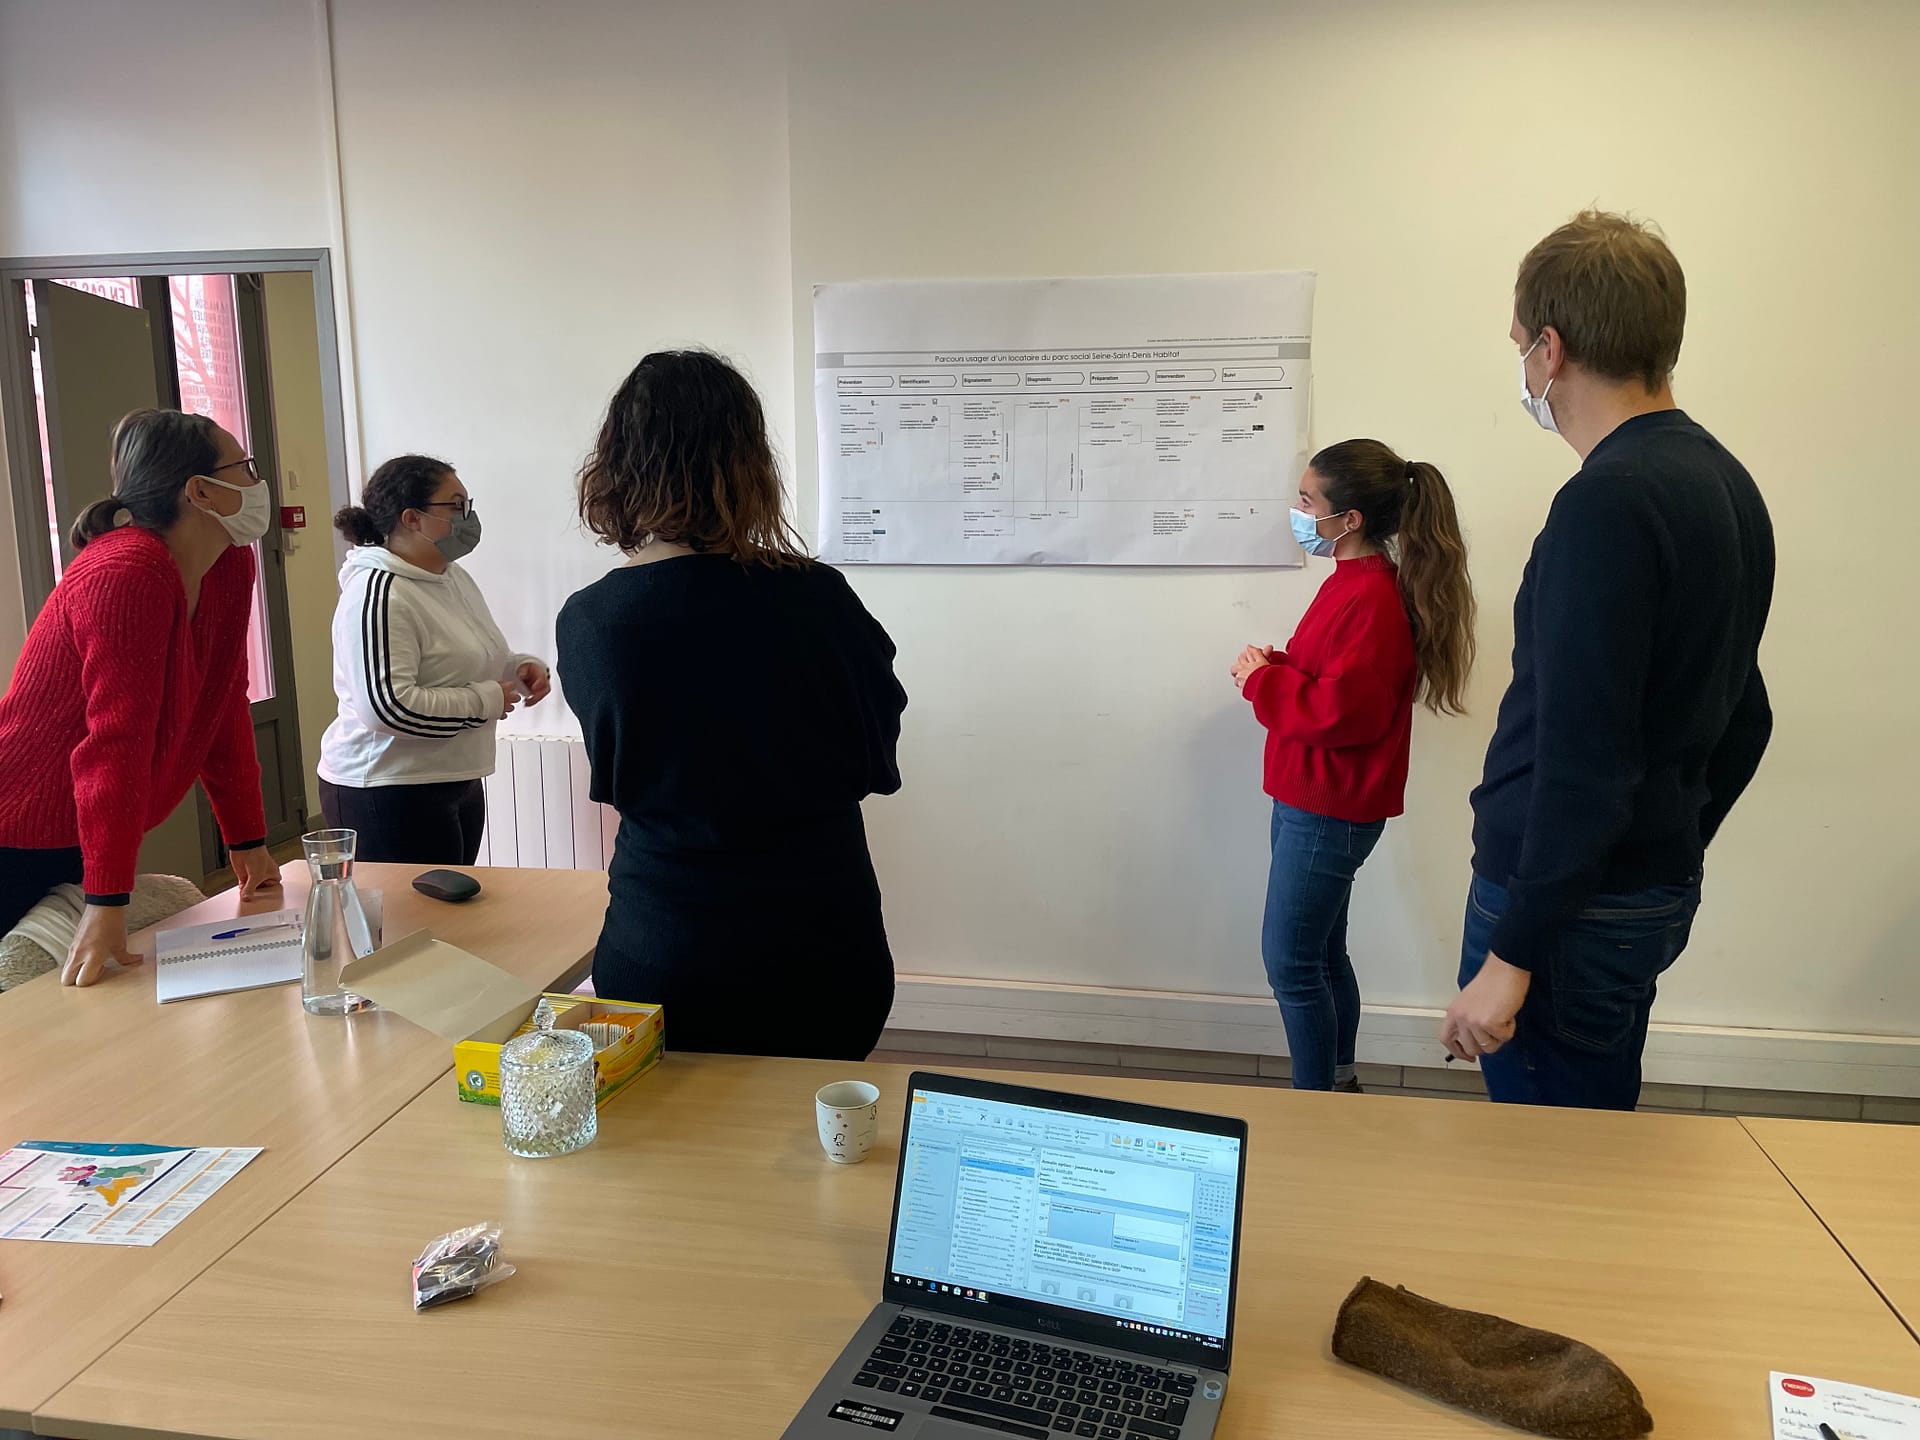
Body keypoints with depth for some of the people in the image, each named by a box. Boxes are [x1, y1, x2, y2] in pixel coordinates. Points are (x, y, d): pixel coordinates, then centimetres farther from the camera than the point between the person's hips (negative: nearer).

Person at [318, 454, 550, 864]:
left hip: (458, 783, 9)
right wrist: (487, 700, -18)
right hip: (389, 795, -9)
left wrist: (520, 667, 3)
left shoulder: (453, 577, 10)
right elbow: (388, 707, -28)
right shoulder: (378, 594, -19)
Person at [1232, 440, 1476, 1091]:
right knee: (1321, 952, 19)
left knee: (1290, 960, 0)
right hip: (1310, 798, 10)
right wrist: (1273, 664, 0)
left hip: (1329, 811, -10)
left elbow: (1341, 712, -25)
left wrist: (1263, 679, -14)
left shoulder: (1373, 599, -21)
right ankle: (1337, 1079, 34)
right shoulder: (1352, 581, 10)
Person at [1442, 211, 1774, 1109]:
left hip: (1571, 900, -9)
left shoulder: (1607, 504, -20)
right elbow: (1744, 719, 16)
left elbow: (1584, 761, -24)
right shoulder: (1727, 482, 9)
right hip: (1660, 888, 9)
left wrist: (1511, 958, -19)